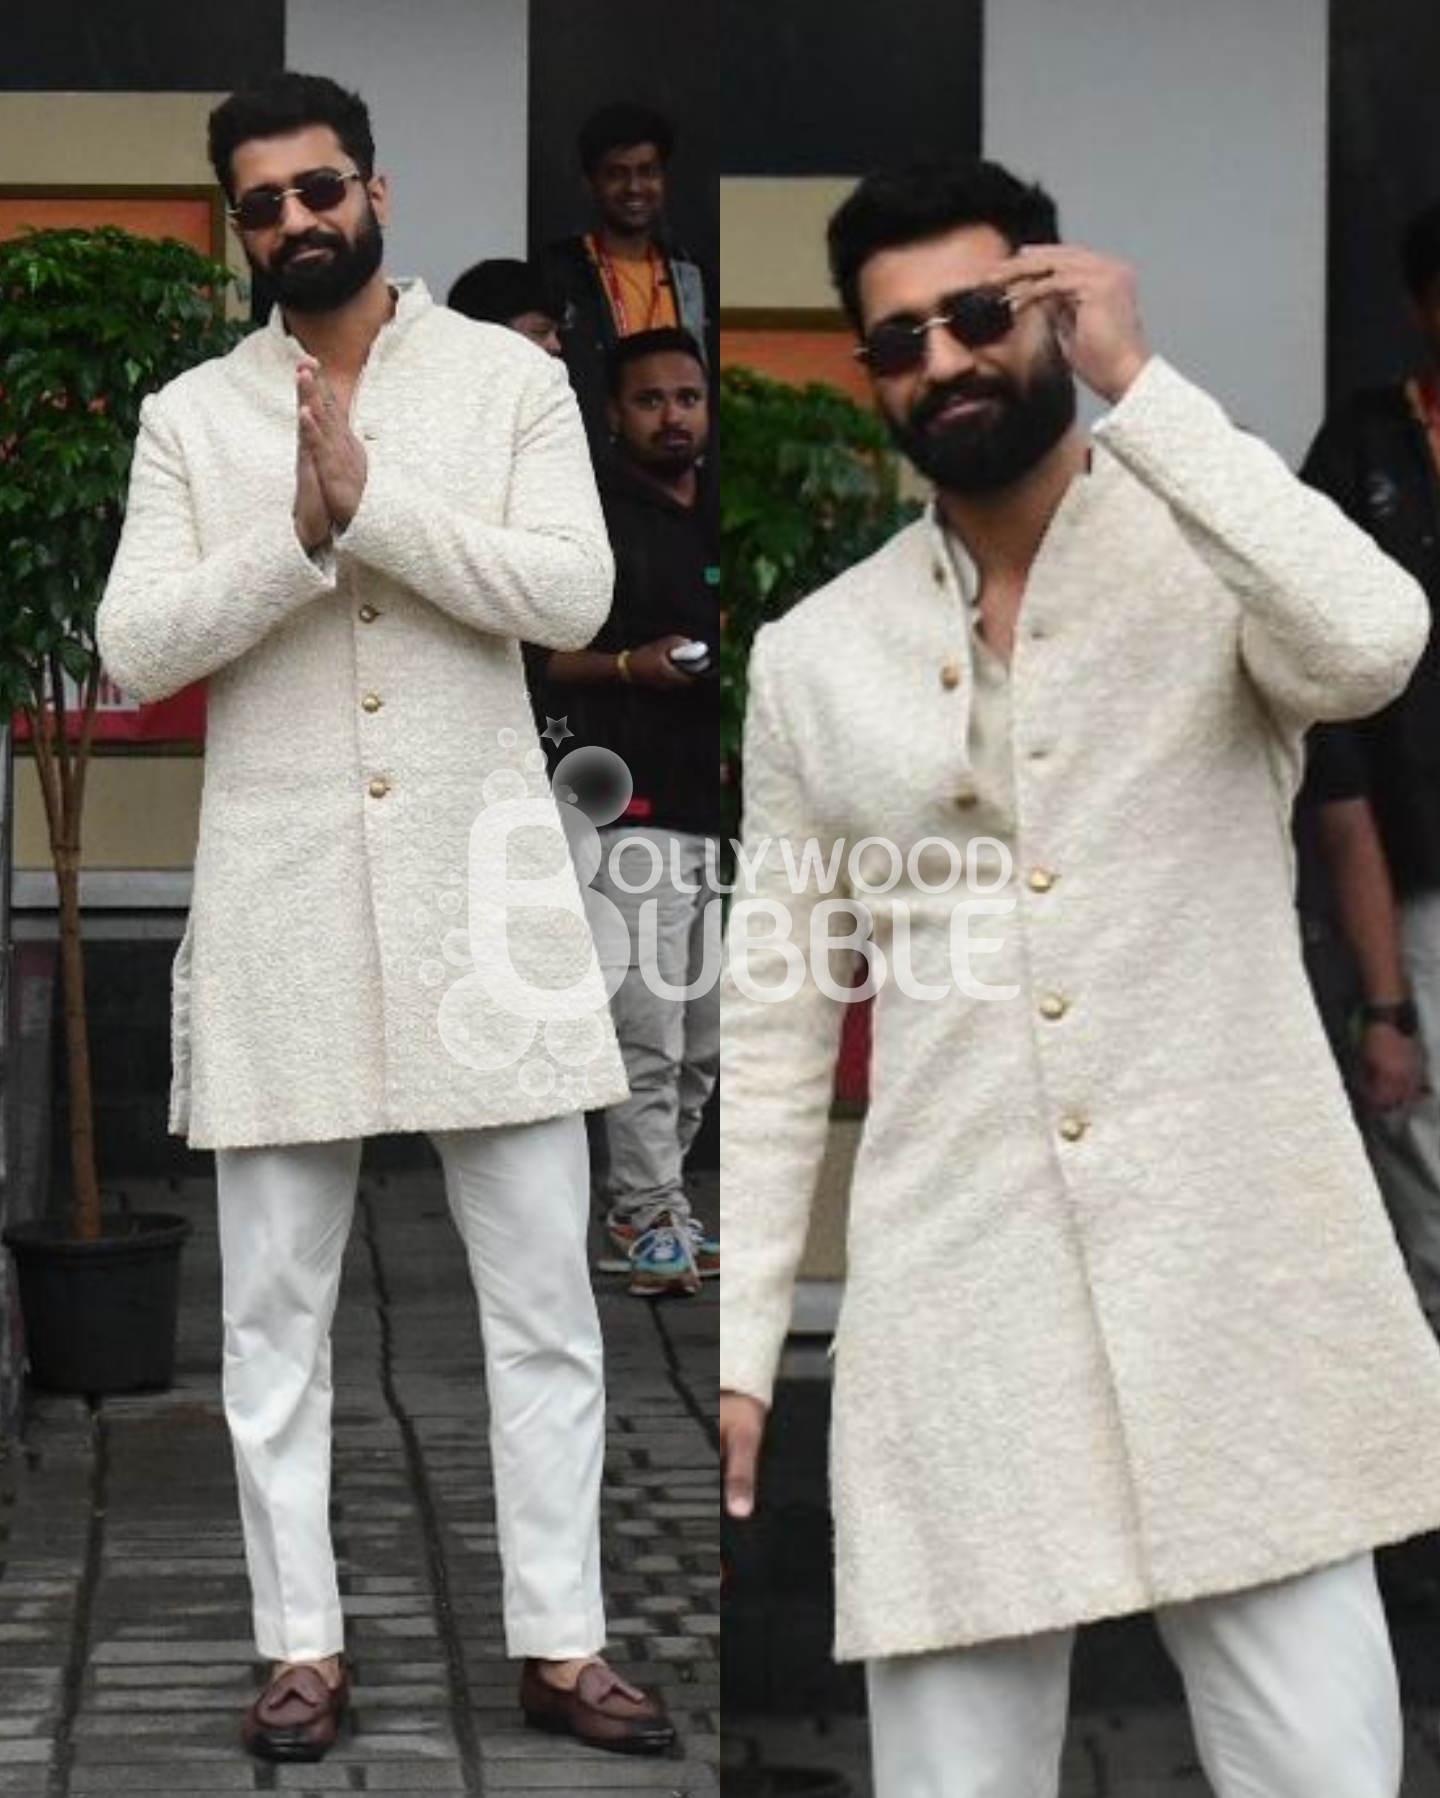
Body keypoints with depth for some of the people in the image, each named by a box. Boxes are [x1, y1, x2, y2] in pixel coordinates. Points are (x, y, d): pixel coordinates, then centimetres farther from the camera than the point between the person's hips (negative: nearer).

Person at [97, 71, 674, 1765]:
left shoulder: (510, 379, 3)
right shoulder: (188, 417, 6)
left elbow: (572, 594, -10)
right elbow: (133, 651, -5)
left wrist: (371, 497, -18)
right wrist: (295, 535, -19)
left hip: (479, 877, -1)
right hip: (278, 894, 1)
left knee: (542, 1292, 2)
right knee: (276, 1304, 5)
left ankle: (561, 1646, 10)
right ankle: (303, 1648, 14)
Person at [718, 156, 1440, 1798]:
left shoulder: (1210, 556, 2)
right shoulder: (813, 660, 10)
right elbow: (774, 1026, 12)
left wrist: (1136, 379, -16)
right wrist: (736, 1349, 6)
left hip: (1239, 1289, -2)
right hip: (952, 1316, 2)